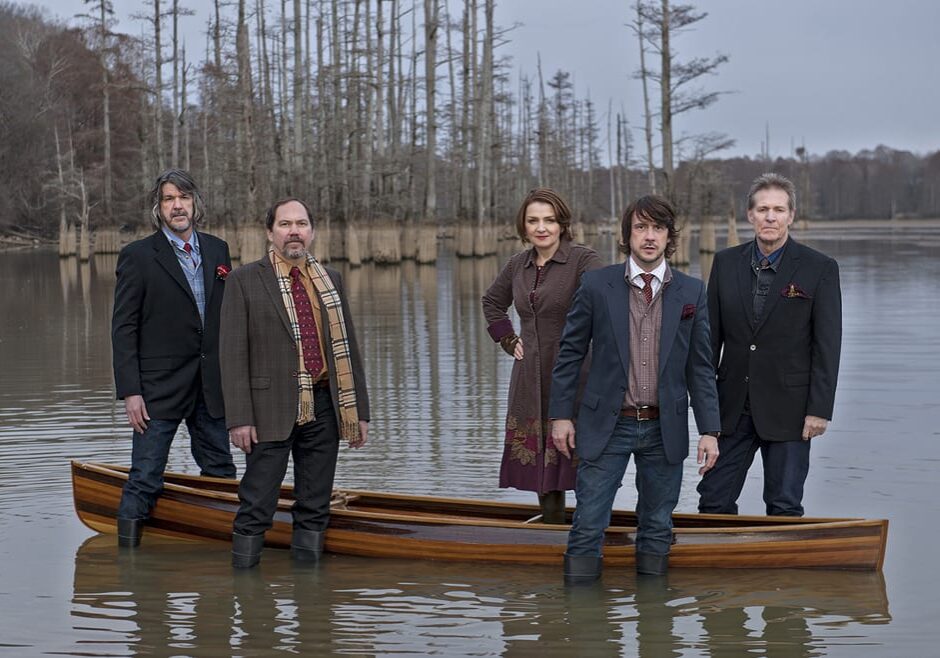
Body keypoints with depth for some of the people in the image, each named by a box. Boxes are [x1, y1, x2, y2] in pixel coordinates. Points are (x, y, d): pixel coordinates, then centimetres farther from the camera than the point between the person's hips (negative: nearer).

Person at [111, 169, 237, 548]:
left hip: (211, 388, 5)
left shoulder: (217, 251, 9)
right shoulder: (138, 256, -5)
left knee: (220, 474, 12)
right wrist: (130, 392, -13)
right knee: (144, 481, -2)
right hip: (159, 387, -5)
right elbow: (123, 329, -6)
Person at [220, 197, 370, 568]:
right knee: (256, 508, -2)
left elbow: (348, 348, 15)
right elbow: (233, 353, -5)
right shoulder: (245, 280, 0)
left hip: (324, 408, 4)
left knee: (315, 507, 9)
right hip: (271, 409, -4)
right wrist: (239, 418, -11)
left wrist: (359, 410, 11)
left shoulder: (331, 280, 13)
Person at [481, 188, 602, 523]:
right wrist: (509, 340, 16)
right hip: (531, 379, 6)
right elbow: (492, 303, 28)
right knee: (539, 462, 9)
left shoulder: (583, 260, -8)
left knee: (575, 456, -7)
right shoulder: (518, 265, 10)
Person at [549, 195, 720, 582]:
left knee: (657, 529, 10)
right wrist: (561, 415, -1)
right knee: (588, 528, -3)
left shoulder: (691, 293, 2)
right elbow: (570, 353, 3)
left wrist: (709, 430, -1)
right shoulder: (597, 285, -3)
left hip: (664, 429, 2)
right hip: (607, 425, -2)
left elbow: (700, 367, 4)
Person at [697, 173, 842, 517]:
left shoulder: (819, 268, -5)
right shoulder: (726, 262, 5)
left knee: (785, 507, 4)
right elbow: (711, 334, 9)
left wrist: (820, 409, -10)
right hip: (732, 406, 3)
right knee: (713, 499, 5)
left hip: (787, 408, -3)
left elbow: (827, 344, -6)